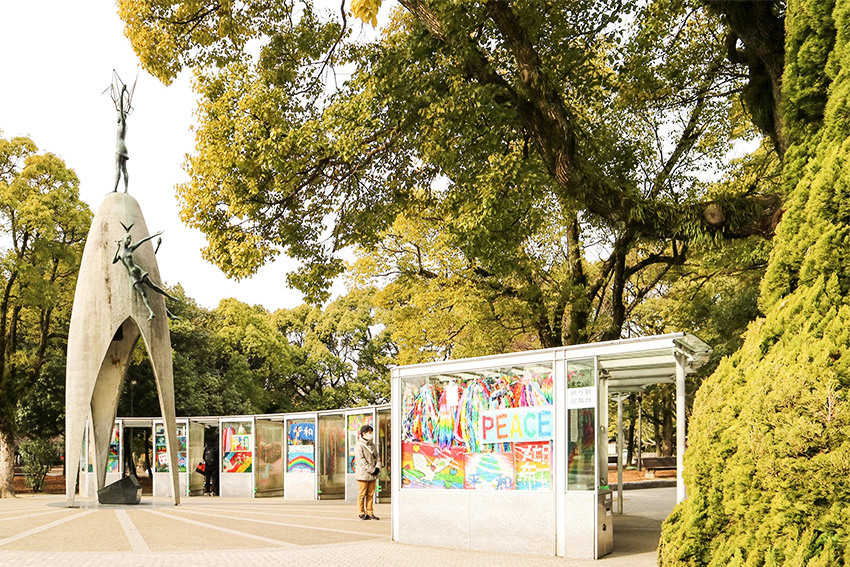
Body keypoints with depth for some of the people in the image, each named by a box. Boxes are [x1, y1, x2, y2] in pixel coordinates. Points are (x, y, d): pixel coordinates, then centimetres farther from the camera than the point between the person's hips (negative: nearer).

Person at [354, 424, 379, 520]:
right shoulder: (359, 446, -7)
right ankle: (362, 514, 6)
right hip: (363, 474, -7)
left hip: (373, 475, 7)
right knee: (362, 494, -1)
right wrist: (372, 470, -16)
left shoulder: (372, 445, 16)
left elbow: (376, 457, 18)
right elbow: (362, 461, -14)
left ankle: (370, 513, 13)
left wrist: (377, 468, 0)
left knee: (370, 494, 8)